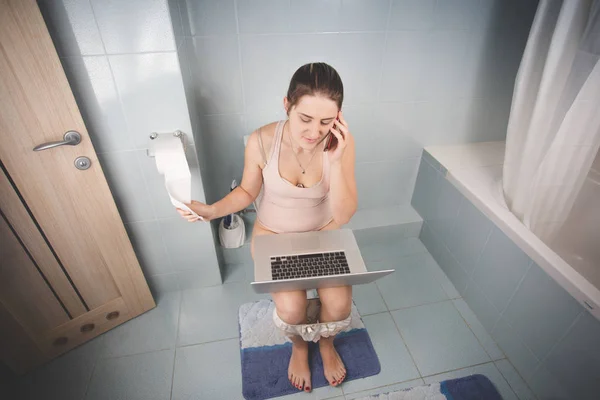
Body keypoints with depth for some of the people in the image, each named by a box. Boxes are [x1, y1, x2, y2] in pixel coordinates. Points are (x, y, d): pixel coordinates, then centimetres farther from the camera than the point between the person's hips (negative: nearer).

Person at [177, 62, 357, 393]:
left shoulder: (341, 143, -20)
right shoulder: (261, 141, -22)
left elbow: (343, 215, -20)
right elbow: (247, 191, -3)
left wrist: (335, 161, -33)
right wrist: (212, 210, -20)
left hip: (322, 233, 1)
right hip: (273, 235, 0)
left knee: (339, 302, -16)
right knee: (291, 307, -20)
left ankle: (326, 341, 25)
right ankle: (298, 345, 22)